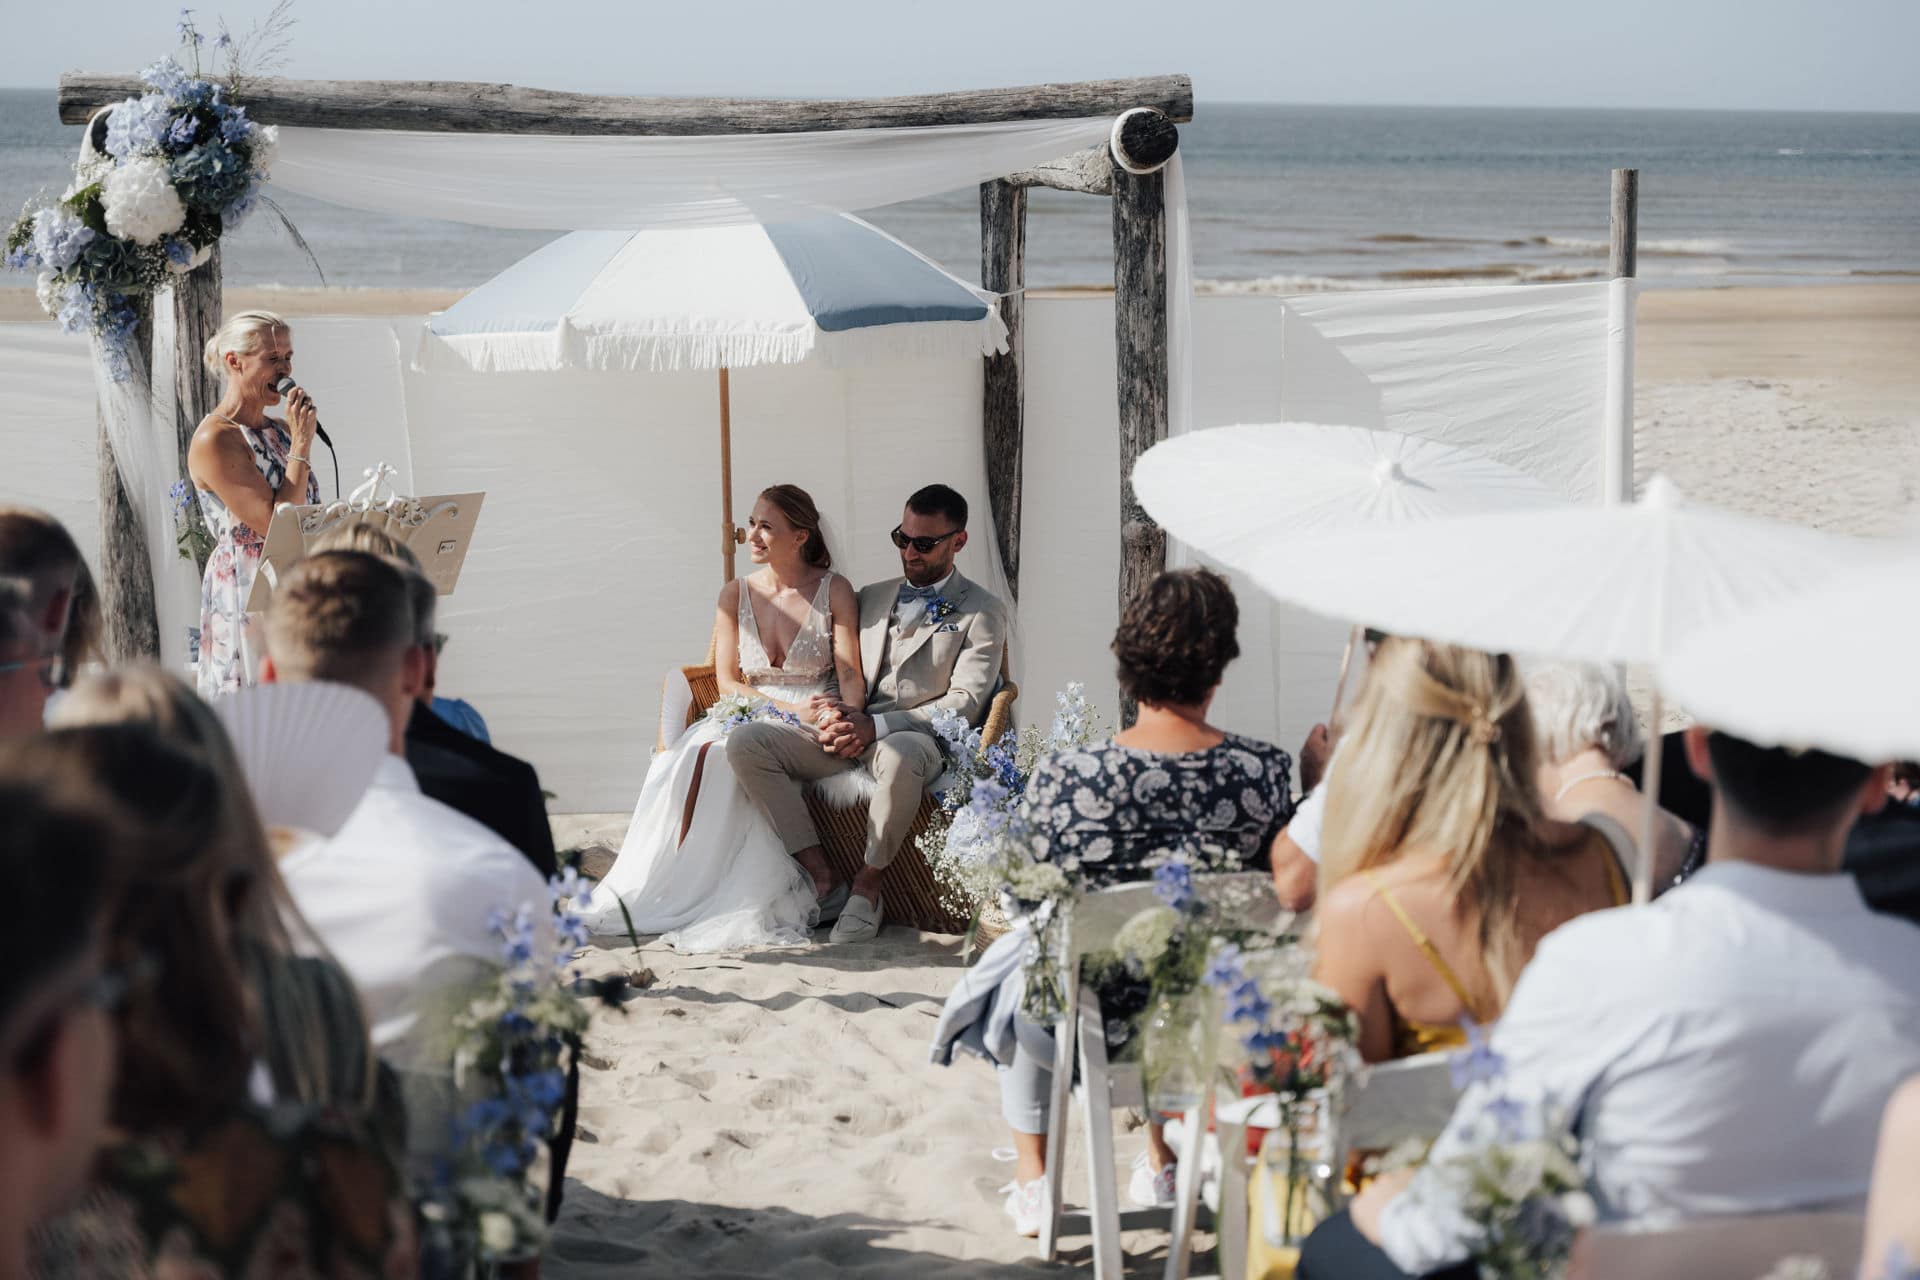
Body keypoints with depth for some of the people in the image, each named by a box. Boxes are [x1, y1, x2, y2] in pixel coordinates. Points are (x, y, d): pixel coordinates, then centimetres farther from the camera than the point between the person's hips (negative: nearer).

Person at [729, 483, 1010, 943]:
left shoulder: (982, 611, 4)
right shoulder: (871, 598, 22)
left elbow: (965, 702, -6)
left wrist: (876, 725, -17)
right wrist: (836, 718, -6)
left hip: (915, 738, -5)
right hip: (851, 735, 6)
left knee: (900, 757, -43)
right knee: (745, 741, -18)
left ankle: (868, 885, -21)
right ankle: (820, 879, -17)